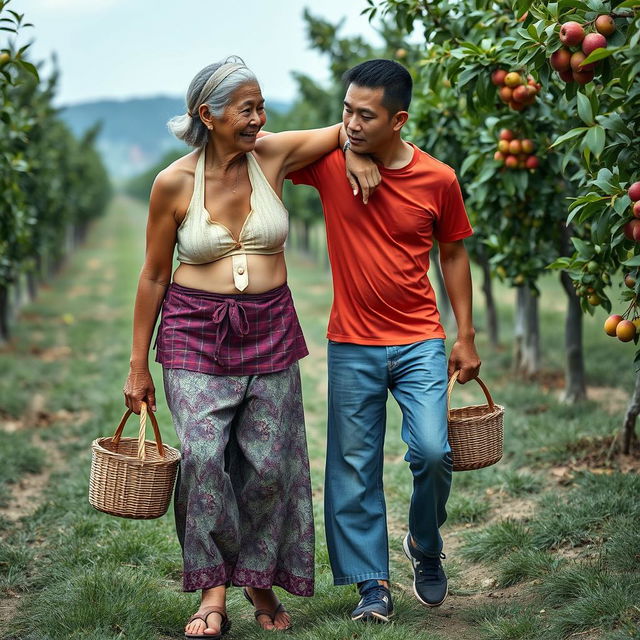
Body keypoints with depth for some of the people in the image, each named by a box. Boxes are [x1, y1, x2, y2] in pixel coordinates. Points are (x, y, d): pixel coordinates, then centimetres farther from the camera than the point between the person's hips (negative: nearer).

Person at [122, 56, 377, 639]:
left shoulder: (273, 155, -2)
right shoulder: (174, 183, -7)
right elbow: (153, 277, 2)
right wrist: (139, 365, 4)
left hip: (269, 329, 2)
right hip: (195, 333, -2)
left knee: (269, 464, 3)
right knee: (202, 455, -17)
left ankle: (260, 580, 23)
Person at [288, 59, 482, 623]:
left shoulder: (438, 179, -4)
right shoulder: (329, 162, -5)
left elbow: (453, 255, 8)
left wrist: (466, 337, 8)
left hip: (419, 343, -1)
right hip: (351, 347, 1)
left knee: (433, 452, -12)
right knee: (354, 468, 3)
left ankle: (425, 546, 18)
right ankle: (372, 584, 17)